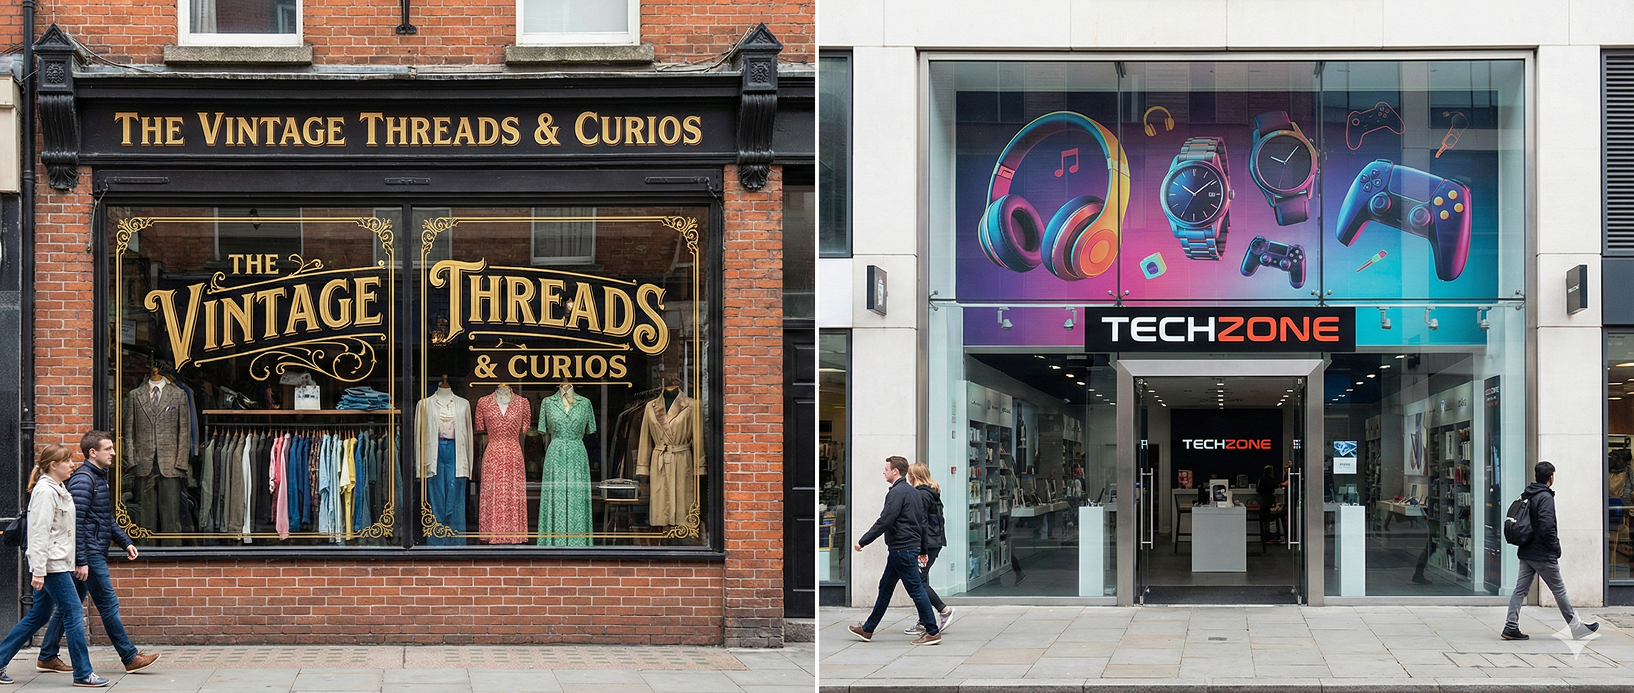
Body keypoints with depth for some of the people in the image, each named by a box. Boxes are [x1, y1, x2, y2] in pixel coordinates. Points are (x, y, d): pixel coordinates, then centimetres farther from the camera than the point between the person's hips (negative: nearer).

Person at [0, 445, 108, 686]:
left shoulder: (58, 490, 16)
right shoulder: (45, 492, -15)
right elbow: (39, 533, -20)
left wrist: (74, 563, 22)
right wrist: (38, 571, -23)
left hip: (59, 563, 10)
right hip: (51, 564, -10)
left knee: (38, 616, 14)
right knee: (74, 613, -7)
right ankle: (83, 673, -3)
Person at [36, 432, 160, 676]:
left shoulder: (99, 477, 17)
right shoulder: (83, 480, -15)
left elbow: (107, 520, 26)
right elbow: (76, 523, -20)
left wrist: (125, 543, 19)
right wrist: (81, 561, -23)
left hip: (95, 554, 10)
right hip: (90, 555, -10)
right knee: (108, 604, -5)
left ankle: (47, 657, 17)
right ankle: (130, 658, -1)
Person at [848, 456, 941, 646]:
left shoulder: (897, 493, -16)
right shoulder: (913, 492, 15)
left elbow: (884, 521, -21)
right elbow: (921, 522, 19)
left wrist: (863, 541, -14)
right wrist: (923, 550, 24)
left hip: (902, 549, -10)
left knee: (916, 590, -6)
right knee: (885, 587, 14)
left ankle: (933, 632, -2)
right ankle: (867, 629, 21)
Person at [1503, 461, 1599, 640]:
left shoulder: (1527, 496, 10)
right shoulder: (1545, 497, -15)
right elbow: (1546, 526, -23)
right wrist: (1555, 547, -11)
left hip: (1525, 552, 8)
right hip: (1542, 555, -8)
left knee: (1521, 590, 6)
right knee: (1559, 590, 4)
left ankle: (1511, 627, 1)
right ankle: (1575, 626, 14)